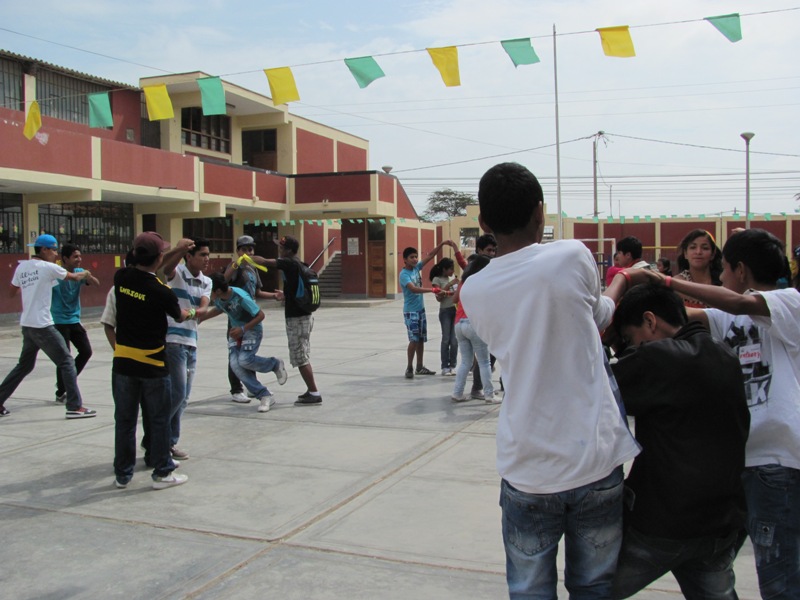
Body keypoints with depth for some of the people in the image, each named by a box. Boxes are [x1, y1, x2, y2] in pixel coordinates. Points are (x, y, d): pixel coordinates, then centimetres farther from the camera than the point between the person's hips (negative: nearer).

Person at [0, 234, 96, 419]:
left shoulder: (21, 267, 9)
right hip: (42, 325, -7)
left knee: (24, 365, 21)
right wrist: (85, 274, 23)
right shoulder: (48, 267, -10)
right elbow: (74, 277, 3)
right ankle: (75, 407, -4)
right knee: (66, 362, -2)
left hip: (26, 325, 7)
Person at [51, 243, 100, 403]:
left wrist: (88, 276, -29)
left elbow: (96, 283, -9)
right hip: (59, 322, -6)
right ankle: (60, 393, 10)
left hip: (75, 320, 6)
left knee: (86, 351, 5)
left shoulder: (79, 272, 3)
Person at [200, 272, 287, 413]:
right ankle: (265, 396, -10)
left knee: (245, 360, -26)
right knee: (235, 364, -13)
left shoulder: (241, 297, -29)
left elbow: (260, 315, -22)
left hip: (252, 329, -7)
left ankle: (275, 364, 6)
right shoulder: (218, 298, -8)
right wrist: (198, 318, 13)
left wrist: (243, 329, -28)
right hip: (235, 331, 7)